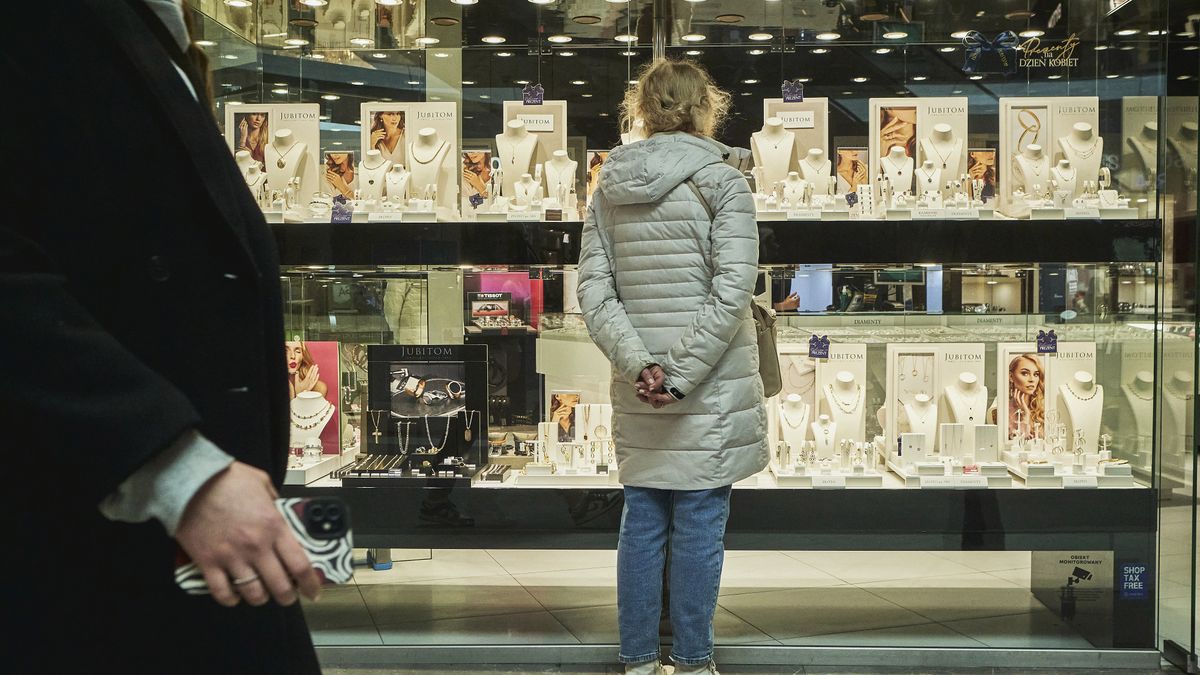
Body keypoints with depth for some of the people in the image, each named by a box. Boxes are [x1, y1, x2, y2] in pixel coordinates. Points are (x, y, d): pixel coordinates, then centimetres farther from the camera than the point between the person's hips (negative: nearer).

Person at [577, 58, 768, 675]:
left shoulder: (609, 189, 6)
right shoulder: (721, 182, -7)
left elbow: (594, 291, -1)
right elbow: (732, 291, -16)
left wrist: (638, 362, -9)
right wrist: (682, 375, -15)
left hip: (637, 391, 5)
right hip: (711, 385, -4)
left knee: (641, 522, 12)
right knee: (699, 525, 4)